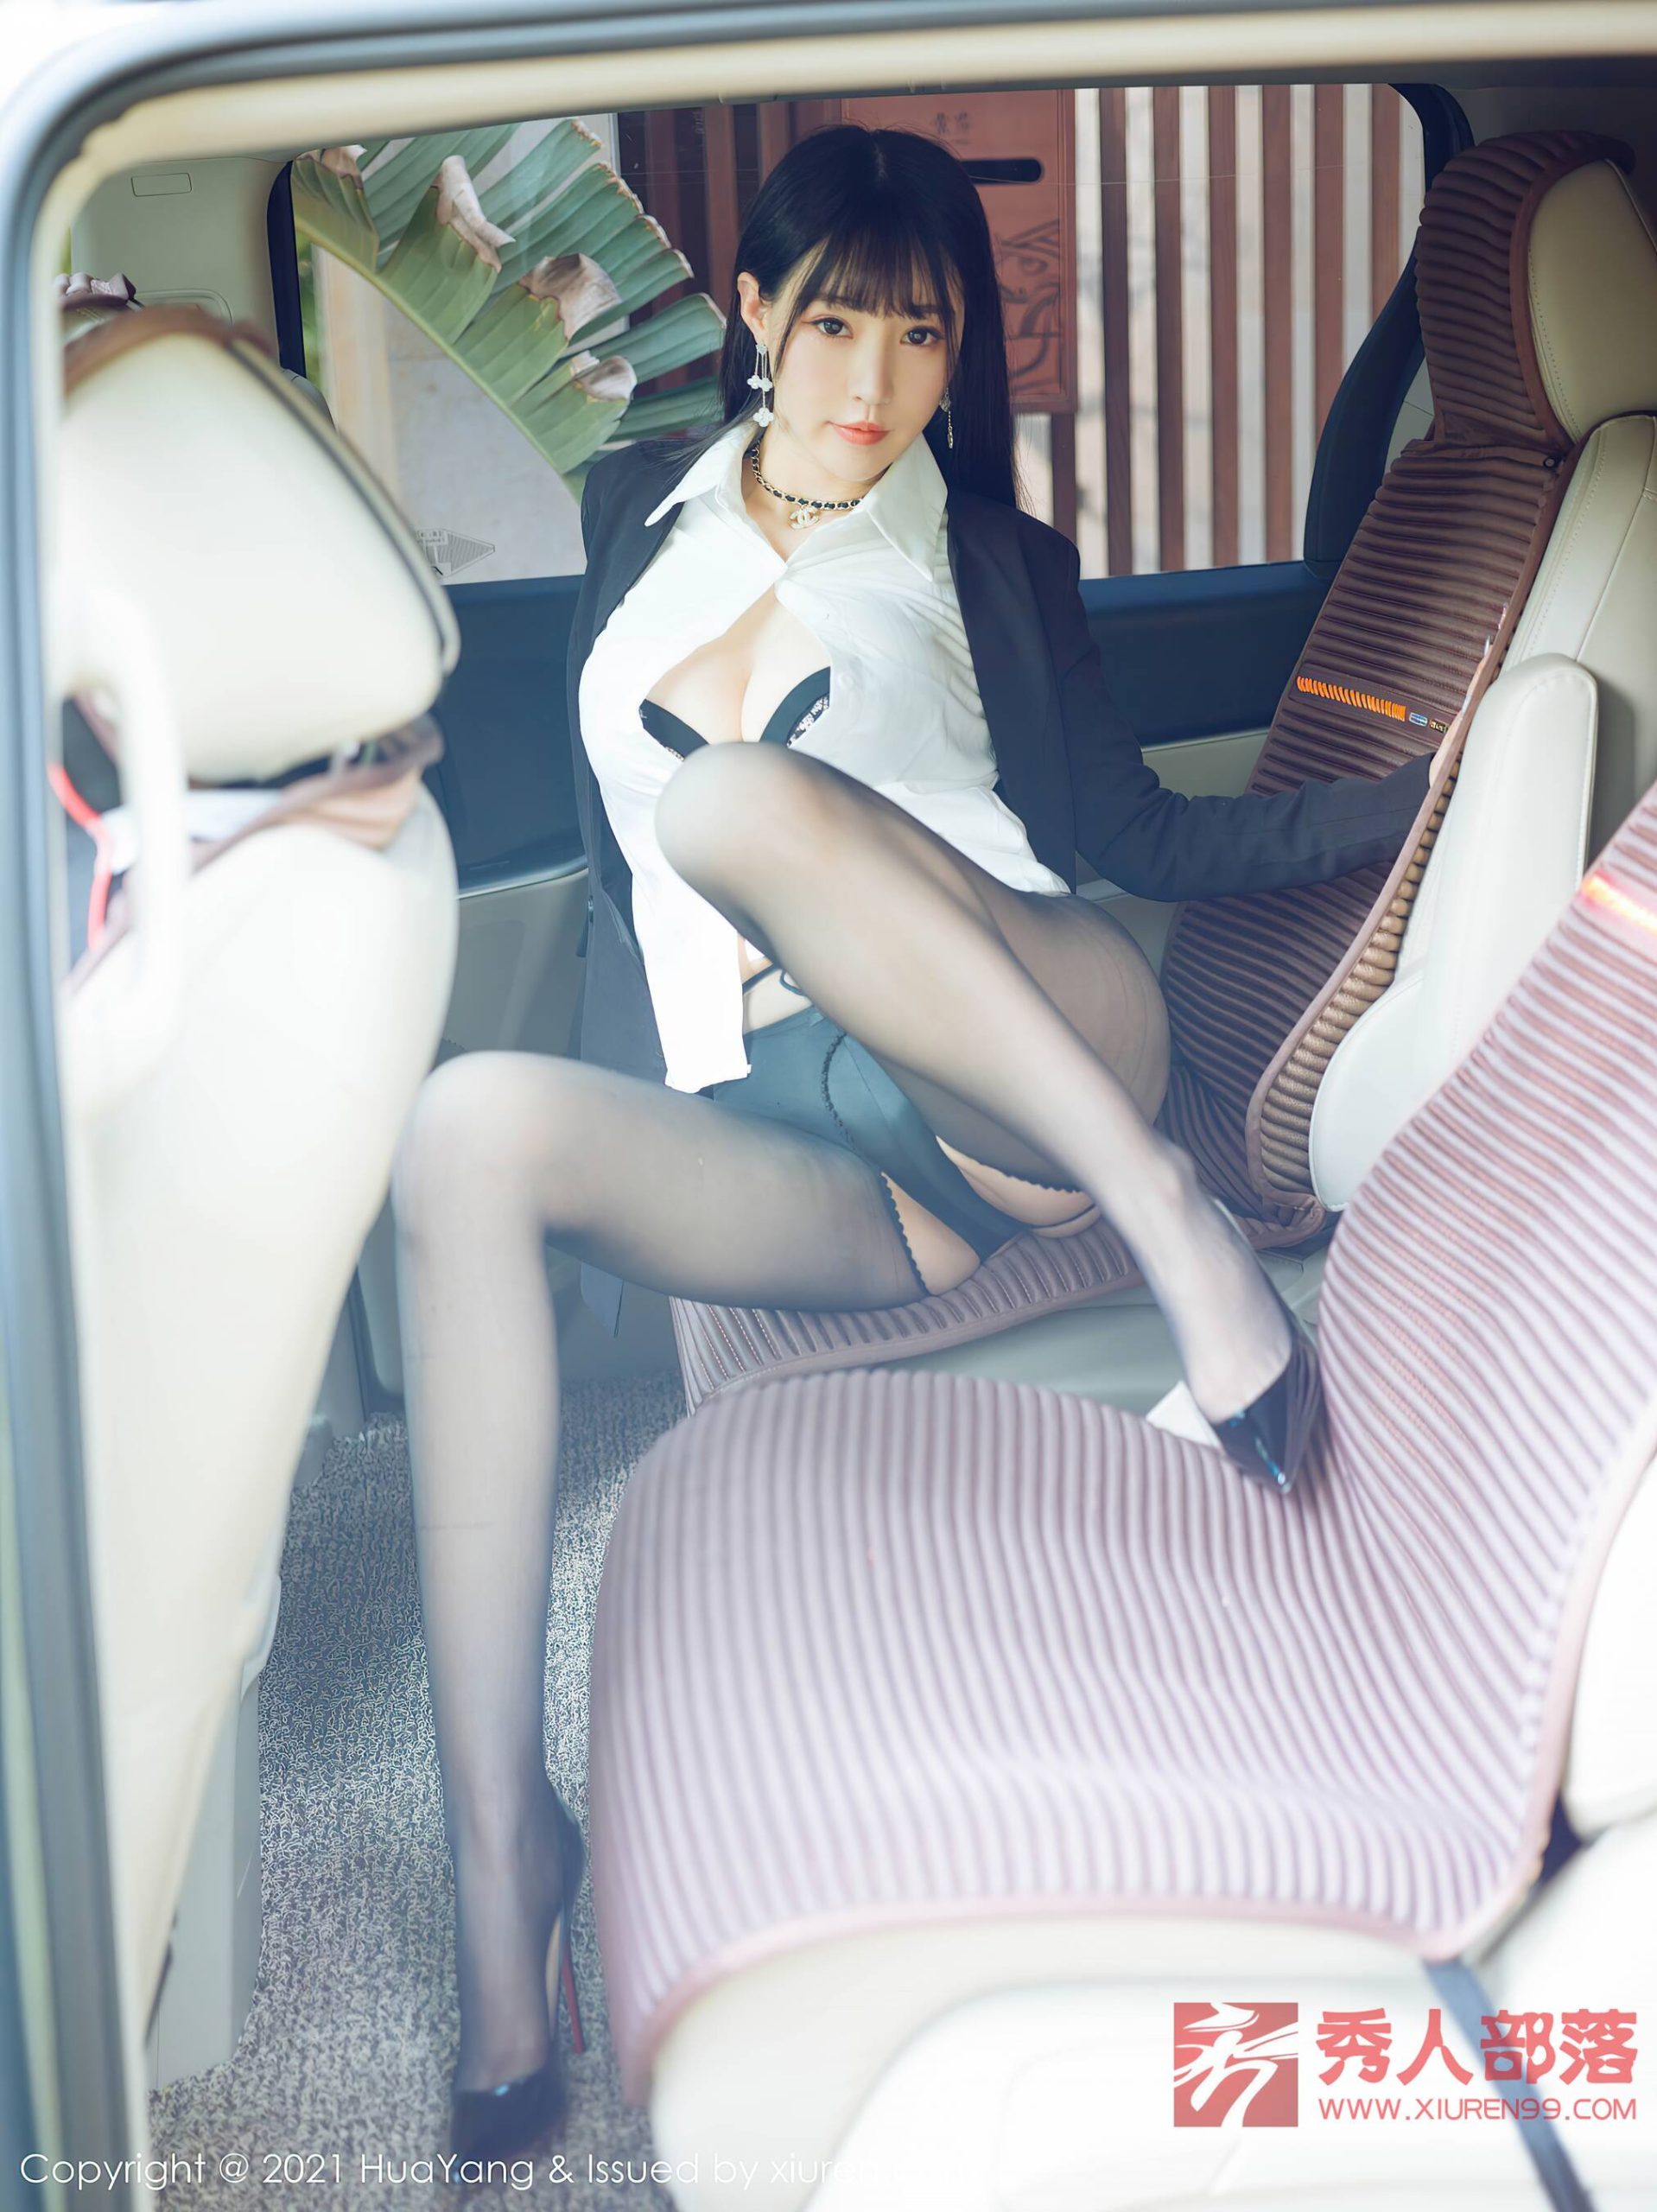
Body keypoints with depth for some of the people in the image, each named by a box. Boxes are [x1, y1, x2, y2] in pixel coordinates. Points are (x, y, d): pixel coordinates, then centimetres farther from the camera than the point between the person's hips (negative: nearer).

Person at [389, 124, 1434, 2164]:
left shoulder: (988, 555, 17)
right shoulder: (640, 518, 24)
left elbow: (1130, 831, 14)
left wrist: (1424, 792, 6)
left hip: (1036, 1067, -3)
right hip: (777, 1133, 3)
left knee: (744, 791, -29)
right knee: (466, 1131, -29)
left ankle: (1169, 1212, -35)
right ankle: (500, 1847, -33)